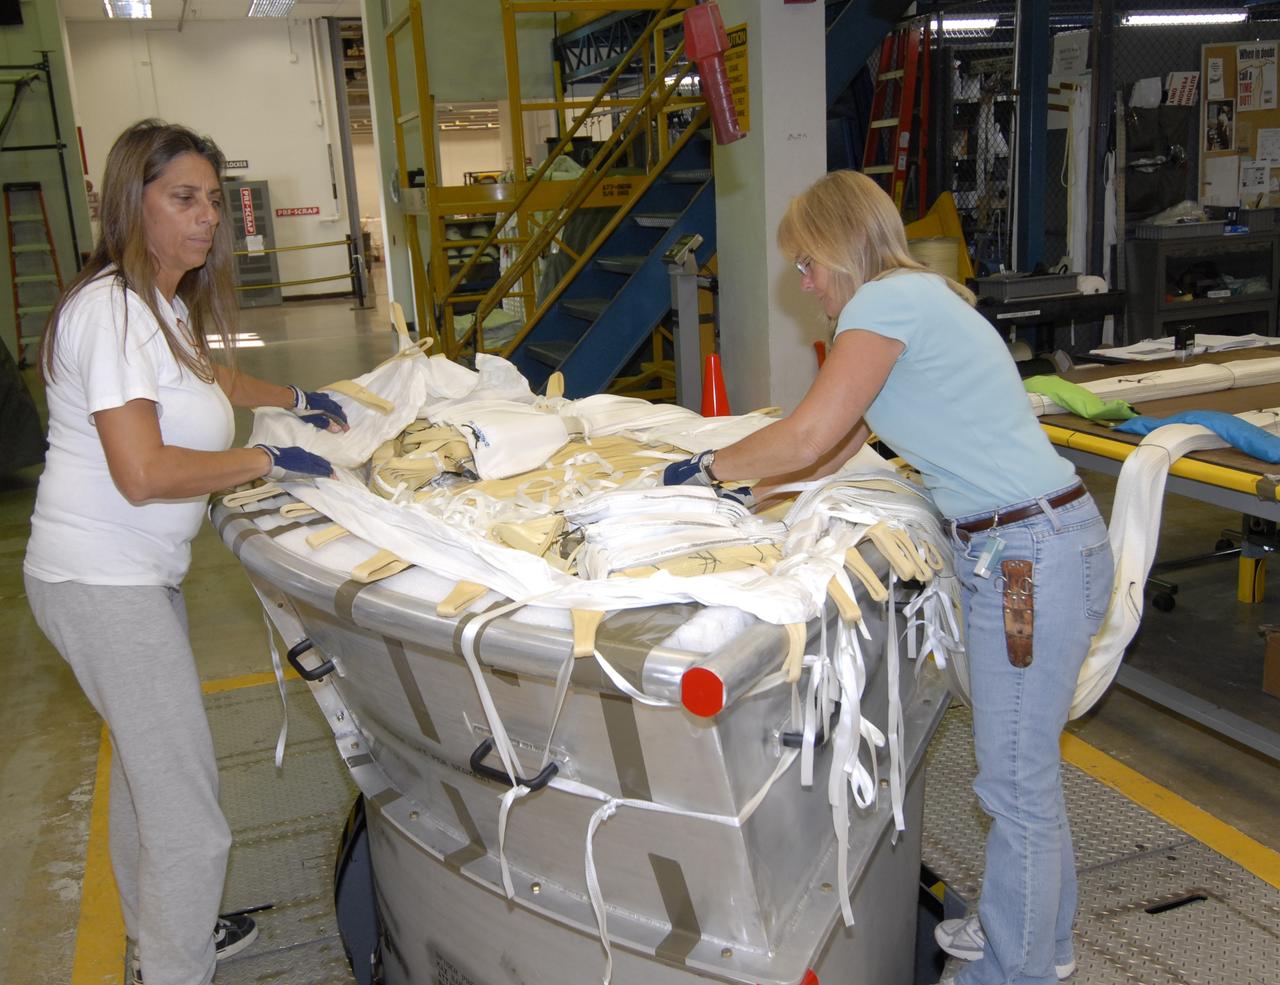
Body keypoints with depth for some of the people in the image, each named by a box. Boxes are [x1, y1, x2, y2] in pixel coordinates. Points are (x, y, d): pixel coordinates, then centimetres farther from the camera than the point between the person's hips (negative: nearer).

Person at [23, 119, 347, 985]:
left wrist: (294, 398, 26)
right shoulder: (111, 309, -20)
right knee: (186, 807, -5)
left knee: (150, 768, 23)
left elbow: (204, 373, 35)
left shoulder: (166, 302, 11)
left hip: (139, 574, 10)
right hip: (102, 583, -10)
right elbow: (143, 472, -27)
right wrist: (267, 461, -18)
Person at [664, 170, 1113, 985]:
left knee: (1017, 781, 3)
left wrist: (711, 468, -1)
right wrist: (746, 489, 18)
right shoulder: (917, 296, 18)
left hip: (1032, 556, -10)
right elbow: (841, 447, 20)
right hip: (1028, 548, 10)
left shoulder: (885, 301, -13)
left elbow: (810, 437, -16)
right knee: (1026, 765, 21)